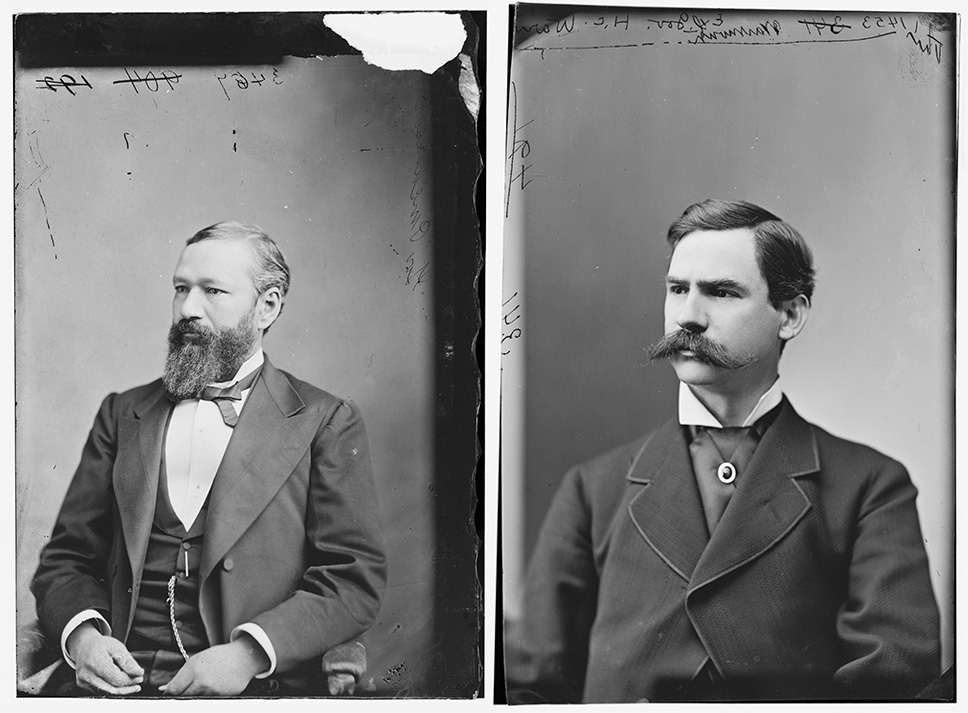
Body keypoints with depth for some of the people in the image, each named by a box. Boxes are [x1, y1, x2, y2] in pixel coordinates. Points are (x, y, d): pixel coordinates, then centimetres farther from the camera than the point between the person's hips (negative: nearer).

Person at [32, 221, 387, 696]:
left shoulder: (325, 422, 4)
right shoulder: (122, 413, 16)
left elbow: (356, 577, -3)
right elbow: (66, 558, 16)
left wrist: (248, 653, -15)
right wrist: (81, 633, -6)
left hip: (258, 684, -3)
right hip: (120, 674, 3)